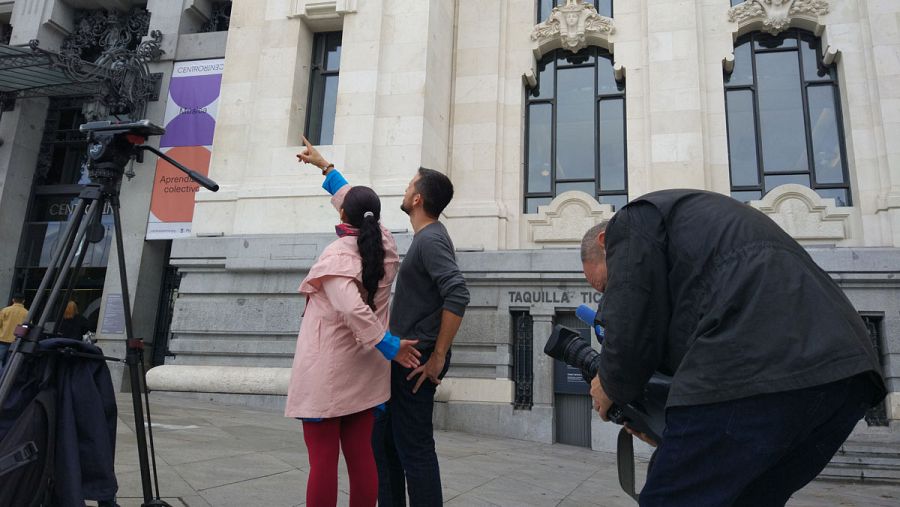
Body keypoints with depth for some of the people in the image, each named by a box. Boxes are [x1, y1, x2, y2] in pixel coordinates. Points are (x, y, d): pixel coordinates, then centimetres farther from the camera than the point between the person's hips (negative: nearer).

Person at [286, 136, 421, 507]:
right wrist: (324, 167, 27)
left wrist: (390, 345, -20)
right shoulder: (385, 246, 4)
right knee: (361, 456, 10)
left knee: (323, 460, 1)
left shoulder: (337, 256, -14)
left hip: (326, 373, -6)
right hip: (365, 373, 6)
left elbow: (353, 310, -31)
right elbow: (359, 204, 19)